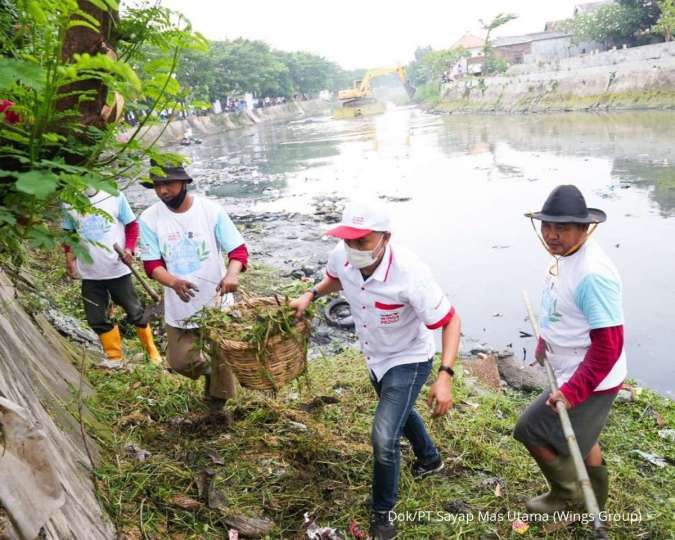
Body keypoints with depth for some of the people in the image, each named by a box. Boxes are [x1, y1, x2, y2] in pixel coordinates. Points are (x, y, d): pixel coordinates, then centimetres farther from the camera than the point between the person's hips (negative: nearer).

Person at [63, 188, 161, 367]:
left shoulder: (115, 196, -9)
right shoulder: (69, 202, -2)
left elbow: (132, 225, -1)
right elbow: (68, 232, 11)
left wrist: (129, 250, -14)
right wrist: (70, 256, -1)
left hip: (118, 269, -2)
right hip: (89, 273, 3)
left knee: (135, 312, 10)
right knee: (96, 319, 8)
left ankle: (152, 351, 28)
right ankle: (114, 357, 25)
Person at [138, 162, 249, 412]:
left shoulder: (211, 210, -15)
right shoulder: (149, 219, -10)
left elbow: (238, 250, -11)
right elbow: (152, 264, -7)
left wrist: (232, 274, -33)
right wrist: (174, 282, -29)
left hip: (217, 302, -1)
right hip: (179, 307, 2)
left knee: (222, 358, 12)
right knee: (180, 361, 10)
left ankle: (219, 399, 41)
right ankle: (206, 370, 44)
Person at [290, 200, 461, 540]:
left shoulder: (410, 274, -39)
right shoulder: (342, 256, -22)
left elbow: (450, 321, -29)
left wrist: (445, 377, -38)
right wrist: (310, 295, -10)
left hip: (408, 360, -7)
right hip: (375, 356, 7)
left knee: (384, 439, -13)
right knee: (398, 411, 30)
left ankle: (382, 512, 17)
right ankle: (429, 458, 61)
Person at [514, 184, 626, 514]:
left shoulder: (593, 274, -31)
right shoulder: (564, 256, -1)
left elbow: (608, 347, -29)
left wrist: (572, 390, -28)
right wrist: (545, 344, 19)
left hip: (590, 381, -9)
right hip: (574, 373, 10)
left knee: (531, 430, 0)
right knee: (578, 435, 26)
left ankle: (566, 493, 25)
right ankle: (594, 499, 50)